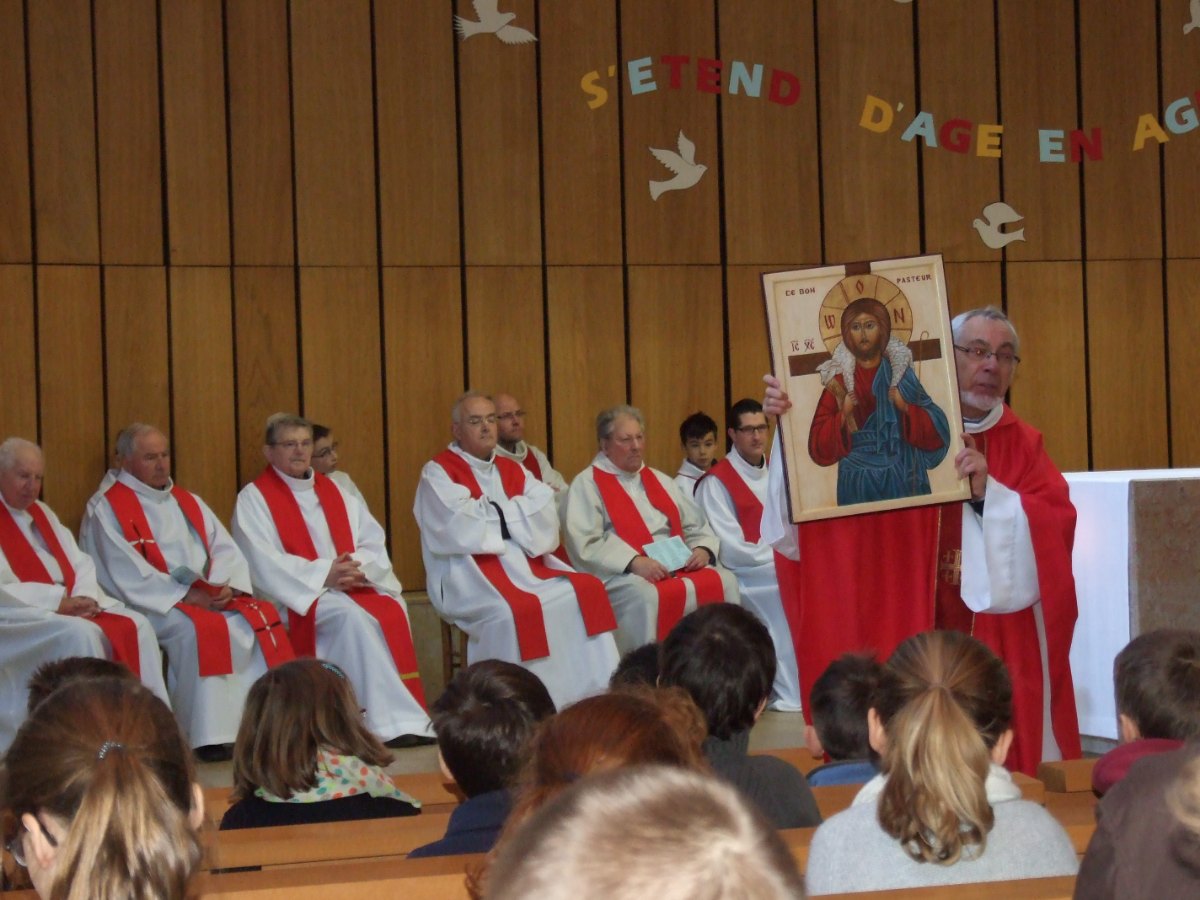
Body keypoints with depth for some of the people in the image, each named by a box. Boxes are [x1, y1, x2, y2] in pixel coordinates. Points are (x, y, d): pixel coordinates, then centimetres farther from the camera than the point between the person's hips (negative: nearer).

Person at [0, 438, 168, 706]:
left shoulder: (41, 512, 20)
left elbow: (80, 563, 15)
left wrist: (84, 596, -7)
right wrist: (57, 601, -18)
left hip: (69, 603, 8)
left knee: (136, 625, -10)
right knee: (81, 632, -33)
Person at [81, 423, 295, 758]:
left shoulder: (187, 502, 21)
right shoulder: (108, 510, 0)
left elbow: (225, 549, 14)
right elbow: (129, 574, -11)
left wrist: (226, 585, -8)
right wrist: (187, 596, -18)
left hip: (210, 595, 6)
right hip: (154, 603, -6)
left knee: (262, 618, -18)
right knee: (199, 628, -35)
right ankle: (209, 734, -32)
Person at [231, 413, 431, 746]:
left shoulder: (333, 491, 20)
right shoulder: (254, 498, 4)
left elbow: (374, 541, 11)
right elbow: (265, 565, -9)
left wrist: (359, 567, -12)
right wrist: (324, 574, -19)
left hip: (354, 585, 5)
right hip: (298, 595, -5)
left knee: (393, 610, -25)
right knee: (352, 615, -33)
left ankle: (407, 717, -25)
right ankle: (395, 721, -34)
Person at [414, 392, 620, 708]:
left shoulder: (513, 470, 19)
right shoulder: (438, 473, 2)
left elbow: (546, 518, 3)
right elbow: (462, 529, -14)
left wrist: (494, 513, -9)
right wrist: (518, 512, -1)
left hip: (524, 562, 6)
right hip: (470, 571, -6)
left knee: (587, 591, -14)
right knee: (517, 609, -34)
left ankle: (593, 701, -14)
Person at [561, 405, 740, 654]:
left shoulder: (659, 481, 25)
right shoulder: (587, 484, 4)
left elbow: (696, 525, 22)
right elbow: (585, 545, -10)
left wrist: (703, 549, -1)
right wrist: (634, 561, -21)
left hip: (679, 567, 6)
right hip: (624, 574, -6)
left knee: (724, 582, -19)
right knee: (645, 596, -37)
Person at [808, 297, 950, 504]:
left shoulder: (901, 375, 1)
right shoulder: (839, 380, 0)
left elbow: (936, 433, -2)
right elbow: (819, 446, -3)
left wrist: (907, 408, -16)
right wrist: (843, 416, -17)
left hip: (902, 480, 0)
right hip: (857, 482, 0)